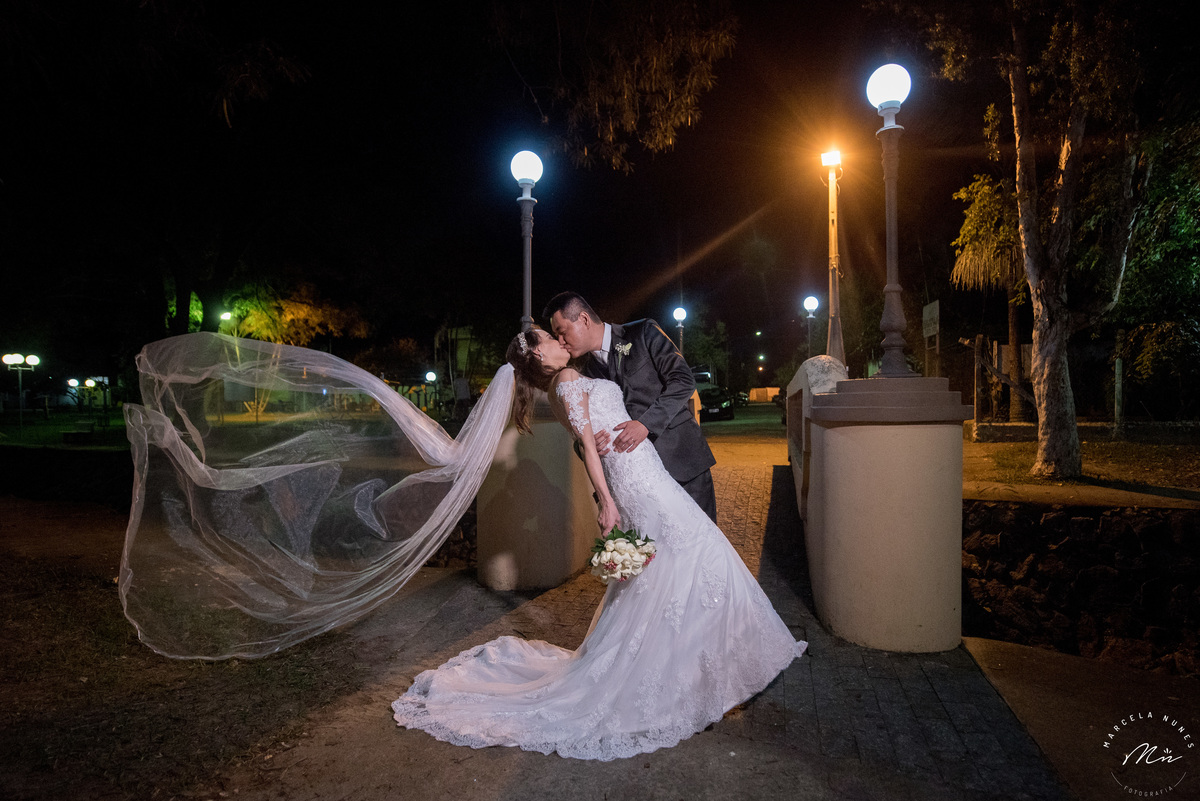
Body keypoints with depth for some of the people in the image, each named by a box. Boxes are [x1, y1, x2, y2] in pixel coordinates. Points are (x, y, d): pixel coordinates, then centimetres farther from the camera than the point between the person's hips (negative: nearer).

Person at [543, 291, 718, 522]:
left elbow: (683, 381, -10)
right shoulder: (588, 371, 10)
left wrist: (646, 424, -21)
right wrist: (591, 443, -14)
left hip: (682, 456, -3)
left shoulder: (644, 333, -3)